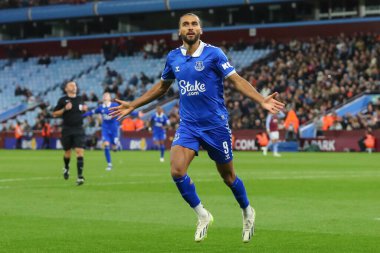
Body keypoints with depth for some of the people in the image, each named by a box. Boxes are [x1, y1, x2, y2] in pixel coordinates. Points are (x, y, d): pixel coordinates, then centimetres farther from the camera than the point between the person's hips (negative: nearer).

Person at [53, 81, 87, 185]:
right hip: (67, 130, -1)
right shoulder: (63, 100, -1)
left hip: (79, 130, 1)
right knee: (68, 152, 10)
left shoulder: (79, 99, 10)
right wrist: (64, 109, -15)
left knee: (80, 152, -13)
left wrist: (84, 109, 3)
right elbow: (55, 114, -1)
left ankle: (80, 176, -17)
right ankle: (66, 168, 42)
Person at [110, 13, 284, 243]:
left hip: (215, 124, -3)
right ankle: (203, 216, 3)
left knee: (227, 175, 7)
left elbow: (237, 80, -12)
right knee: (177, 170, -17)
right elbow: (162, 87, 21)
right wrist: (133, 105, 22)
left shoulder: (213, 53, -8)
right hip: (188, 125, 3)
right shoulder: (173, 57, 5)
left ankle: (247, 212, 36)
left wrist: (262, 101, -26)